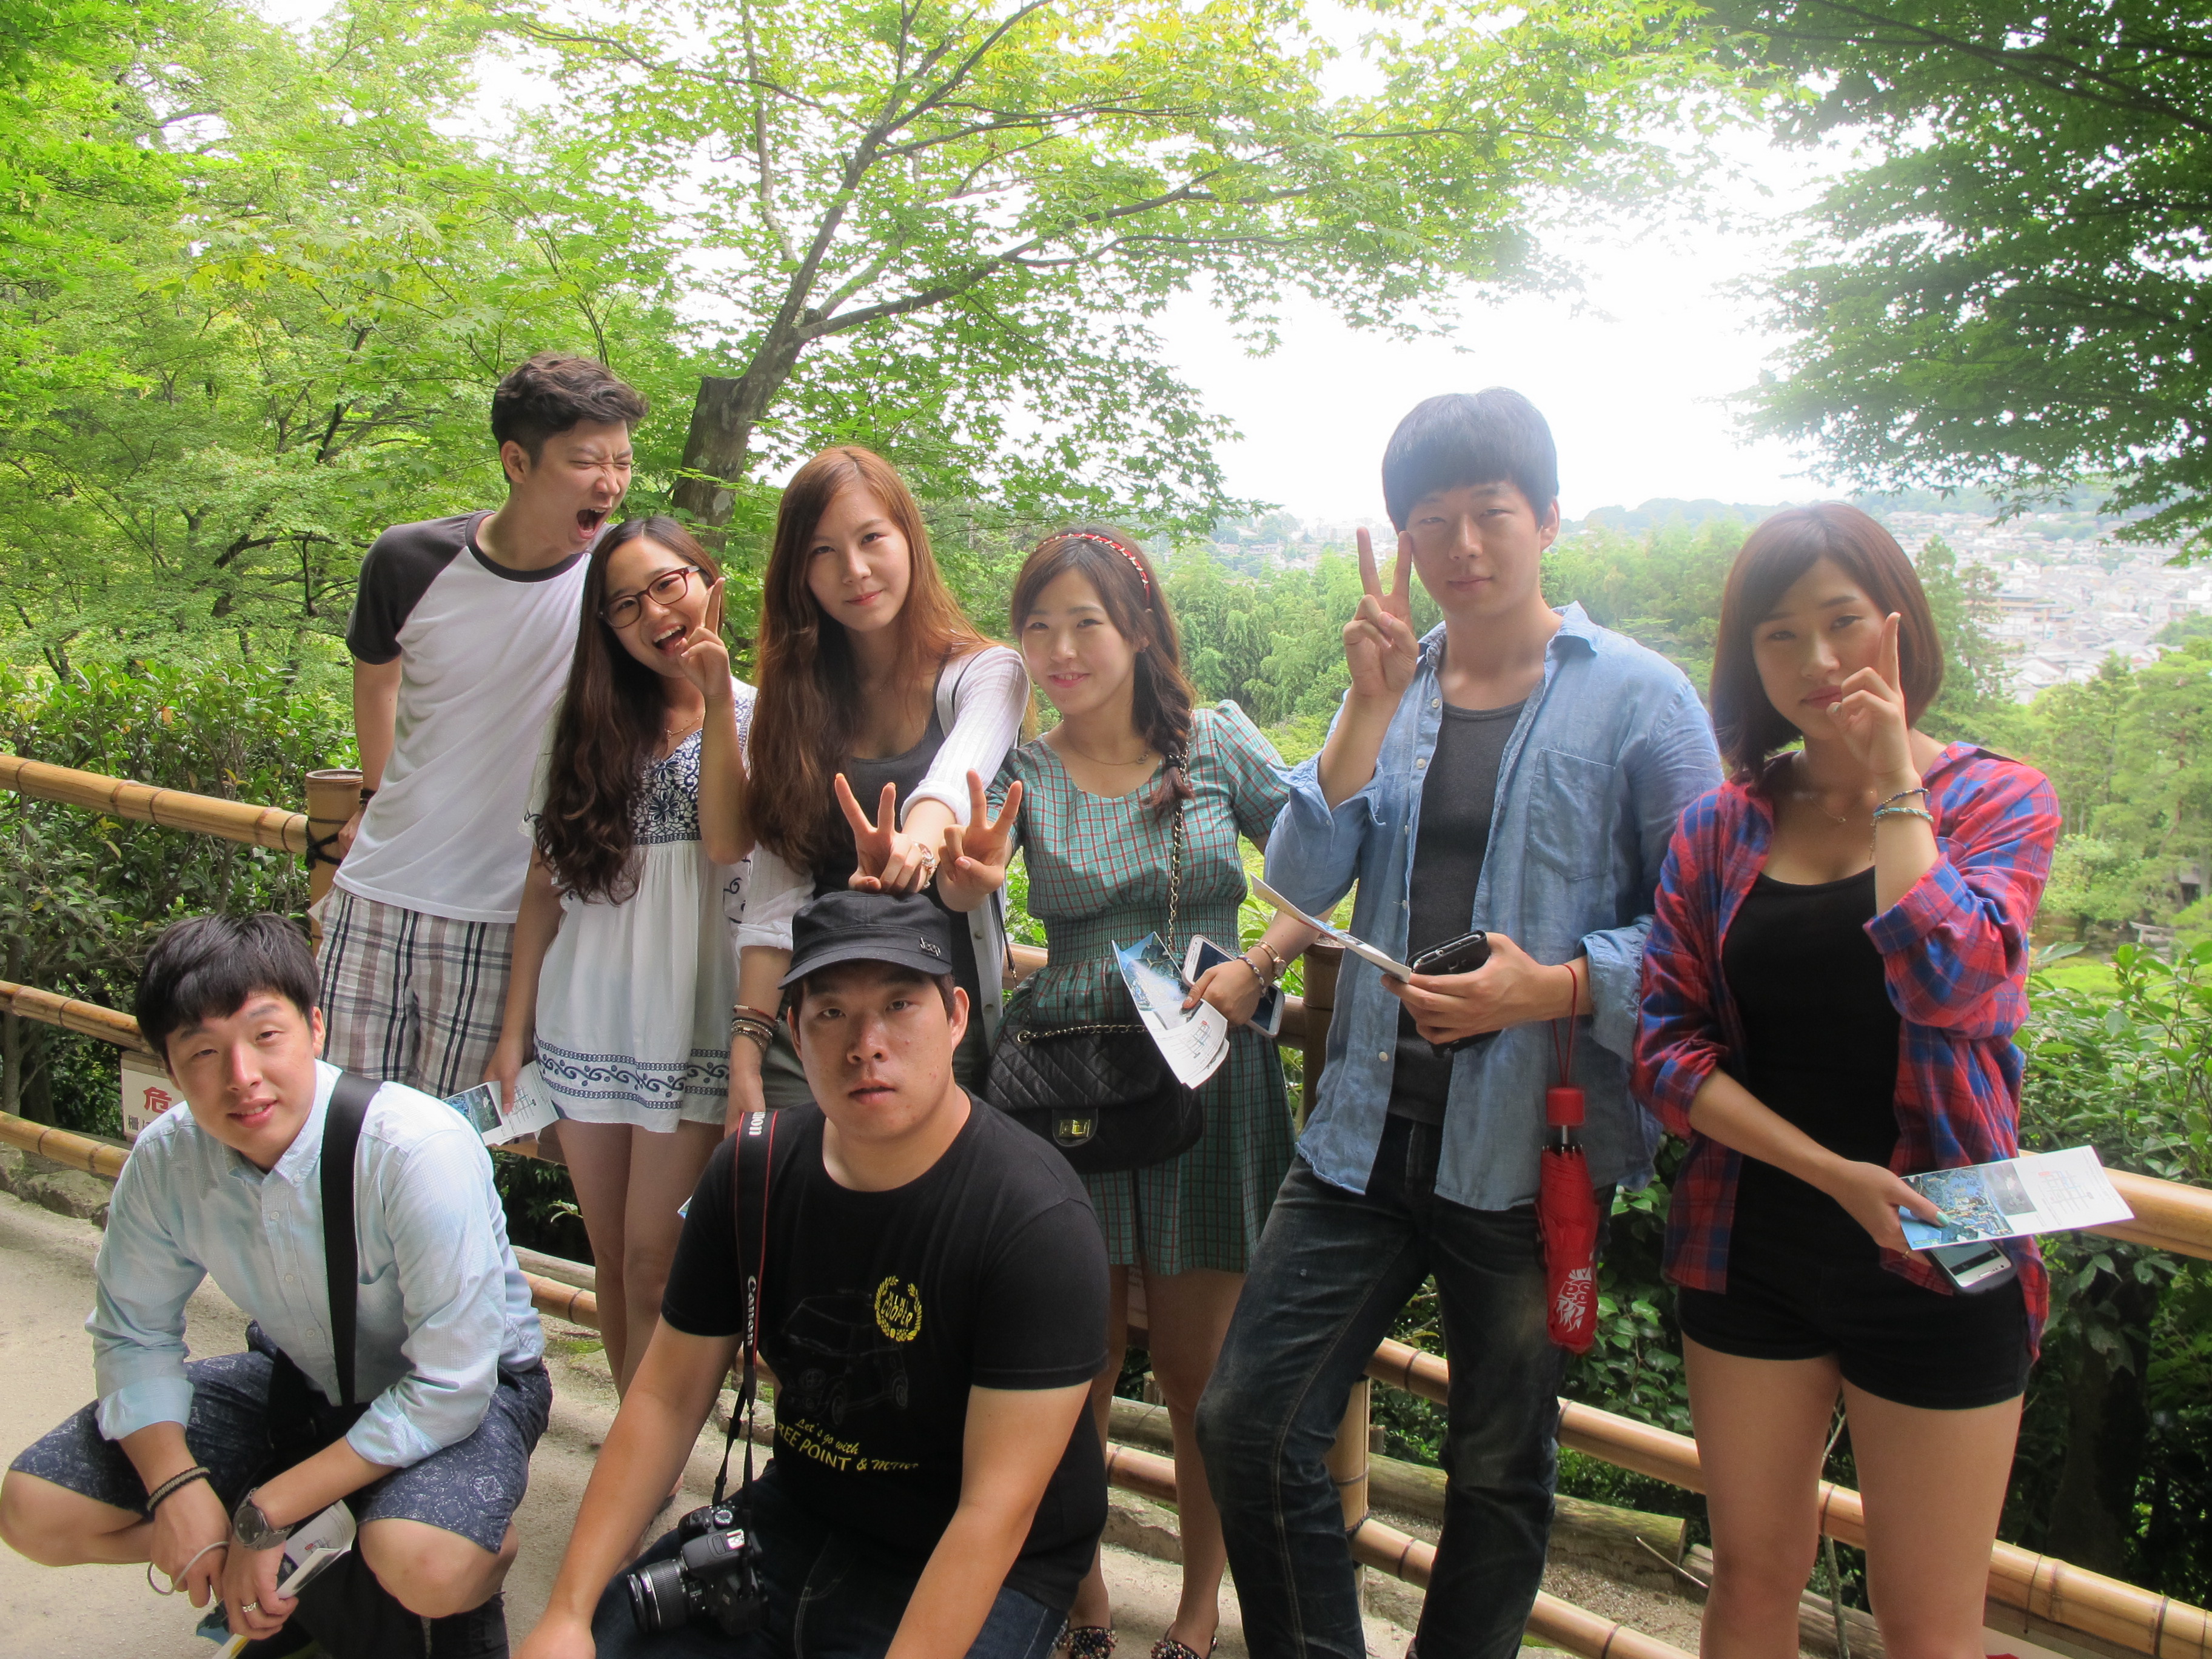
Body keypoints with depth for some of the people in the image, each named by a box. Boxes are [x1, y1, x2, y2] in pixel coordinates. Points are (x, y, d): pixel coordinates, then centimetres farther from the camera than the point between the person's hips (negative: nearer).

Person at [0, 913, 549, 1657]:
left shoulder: (422, 1150, -32)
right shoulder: (164, 1160, -15)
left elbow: (449, 1390, -29)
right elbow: (134, 1335, -1)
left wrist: (265, 1513, -26)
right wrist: (177, 1487, -19)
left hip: (467, 1392, -6)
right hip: (300, 1378, 6)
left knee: (422, 1565, -36)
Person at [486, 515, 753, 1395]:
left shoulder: (752, 715, 0)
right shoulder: (584, 726, 11)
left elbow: (730, 842, -17)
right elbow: (544, 885, 10)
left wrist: (715, 698, -16)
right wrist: (515, 1029, 7)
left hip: (689, 1029, -4)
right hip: (585, 1024, 4)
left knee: (655, 1263, -3)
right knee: (613, 1261, 11)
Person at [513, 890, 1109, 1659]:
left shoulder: (1038, 1221, -25)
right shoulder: (751, 1169, -6)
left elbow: (996, 1509, -25)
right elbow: (667, 1396, 0)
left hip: (986, 1574, -4)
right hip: (799, 1518, 5)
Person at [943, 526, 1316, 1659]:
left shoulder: (1218, 744, 1)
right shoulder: (1022, 771, 3)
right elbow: (959, 894, -14)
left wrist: (1255, 967, -10)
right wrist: (957, 868, -36)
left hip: (1208, 1073, -1)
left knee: (1196, 1371, 8)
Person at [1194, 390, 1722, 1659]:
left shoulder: (1638, 696, -3)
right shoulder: (1392, 685, 9)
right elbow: (1302, 881, -1)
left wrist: (1559, 987, -21)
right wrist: (1373, 708, -11)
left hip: (1534, 1147, -3)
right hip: (1369, 1128, 4)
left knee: (1500, 1470, 13)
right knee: (1251, 1423, 3)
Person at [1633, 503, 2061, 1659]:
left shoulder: (1995, 799, -3)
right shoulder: (1721, 829, 3)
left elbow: (1947, 983, -23)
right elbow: (1665, 1048, -5)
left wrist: (1894, 780, -14)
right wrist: (1829, 1171, -15)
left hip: (1932, 1262, -2)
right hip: (1751, 1250, 3)